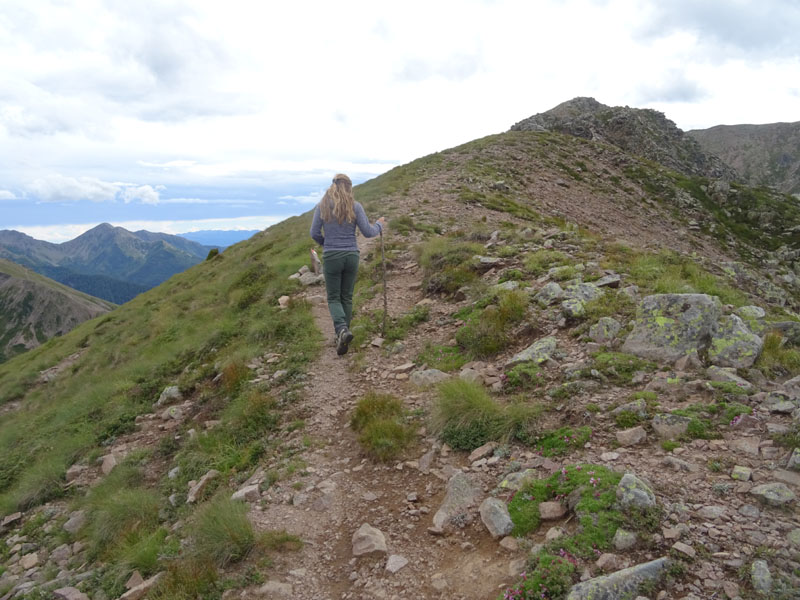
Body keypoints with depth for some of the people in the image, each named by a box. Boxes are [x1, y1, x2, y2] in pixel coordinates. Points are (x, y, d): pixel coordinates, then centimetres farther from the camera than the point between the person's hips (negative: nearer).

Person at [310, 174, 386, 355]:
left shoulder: (322, 206, -2)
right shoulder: (355, 206, -3)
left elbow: (314, 233, -2)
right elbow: (368, 232, -4)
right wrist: (379, 225, 17)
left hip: (331, 257, -1)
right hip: (351, 256, 1)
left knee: (333, 298, 7)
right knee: (347, 297, 14)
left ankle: (342, 330, -18)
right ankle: (342, 333, 21)